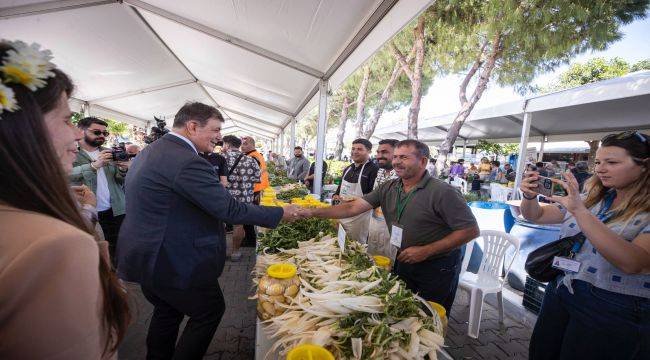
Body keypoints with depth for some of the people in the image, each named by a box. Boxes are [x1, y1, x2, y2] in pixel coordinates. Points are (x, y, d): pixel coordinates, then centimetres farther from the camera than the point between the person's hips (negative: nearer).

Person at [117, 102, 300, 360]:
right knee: (210, 310, 12)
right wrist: (281, 213, -16)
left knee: (167, 311, 26)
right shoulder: (187, 162, -26)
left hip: (146, 257, 10)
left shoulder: (149, 151, 6)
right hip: (173, 262, -10)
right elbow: (229, 209, -26)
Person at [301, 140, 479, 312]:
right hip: (404, 259, 5)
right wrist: (313, 212, -18)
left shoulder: (443, 192, -22)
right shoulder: (388, 188, -5)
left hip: (438, 267, -5)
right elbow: (353, 207, -9)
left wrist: (426, 251, -23)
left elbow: (471, 230, -19)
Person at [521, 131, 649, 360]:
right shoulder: (591, 199, 5)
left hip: (614, 310, -5)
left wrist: (580, 211, -35)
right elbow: (535, 216, 9)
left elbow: (632, 263, -29)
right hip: (559, 291, 5)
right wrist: (530, 196, -13)